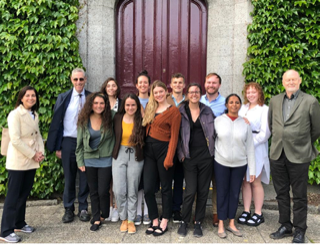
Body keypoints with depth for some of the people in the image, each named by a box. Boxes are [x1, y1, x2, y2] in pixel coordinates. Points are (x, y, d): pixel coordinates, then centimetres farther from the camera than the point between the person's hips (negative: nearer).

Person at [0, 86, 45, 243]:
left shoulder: (35, 115, 11)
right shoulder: (15, 114, -12)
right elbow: (15, 140, -18)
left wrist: (41, 152, -3)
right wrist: (33, 154, -14)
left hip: (31, 161, 7)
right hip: (18, 161, -7)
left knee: (24, 193, 14)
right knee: (13, 196, -2)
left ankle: (19, 224, 28)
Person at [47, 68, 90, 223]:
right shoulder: (63, 98, 2)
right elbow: (56, 123, 3)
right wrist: (57, 146, 0)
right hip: (69, 142, 0)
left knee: (85, 177, 7)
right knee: (69, 177, 9)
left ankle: (83, 208, 22)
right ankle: (68, 209, 23)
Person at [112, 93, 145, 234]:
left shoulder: (141, 121, -4)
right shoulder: (117, 118, 1)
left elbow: (144, 140, 1)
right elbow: (114, 137, 7)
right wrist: (114, 153, 3)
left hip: (135, 157, -1)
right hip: (119, 155, 1)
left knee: (132, 191, 5)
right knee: (119, 191, 0)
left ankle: (131, 220, 20)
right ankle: (124, 218, 20)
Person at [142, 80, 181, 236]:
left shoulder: (173, 111, -4)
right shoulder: (150, 109, 14)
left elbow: (174, 136, -9)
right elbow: (146, 129, 14)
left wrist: (169, 157, -14)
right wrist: (143, 148, 3)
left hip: (163, 149, -5)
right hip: (149, 150, 6)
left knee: (166, 188, 7)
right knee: (148, 189, 4)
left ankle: (164, 223, 19)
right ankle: (154, 221, 20)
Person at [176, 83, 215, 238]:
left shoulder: (207, 111, 8)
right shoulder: (181, 112, 3)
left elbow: (214, 131, 14)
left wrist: (213, 149, 6)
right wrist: (181, 153, -4)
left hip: (206, 156, 2)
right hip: (189, 157, -2)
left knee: (203, 191, 6)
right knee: (190, 191, -4)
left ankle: (198, 223, 21)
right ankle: (184, 222, 16)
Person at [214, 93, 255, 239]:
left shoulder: (245, 123, 0)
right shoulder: (218, 120, -4)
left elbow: (250, 147, 1)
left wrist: (252, 170, 1)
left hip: (240, 164, 1)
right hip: (221, 163, -1)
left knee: (235, 193, 11)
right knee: (222, 193, 6)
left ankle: (231, 223, 26)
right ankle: (221, 224, 19)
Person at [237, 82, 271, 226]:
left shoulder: (264, 110, -4)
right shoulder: (243, 108, 14)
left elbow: (265, 133, -9)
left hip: (257, 149, -5)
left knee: (256, 182, 1)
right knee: (245, 181, 8)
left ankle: (258, 214, 14)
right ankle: (246, 211, 19)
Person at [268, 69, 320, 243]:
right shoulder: (274, 101, 6)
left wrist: (305, 144, 11)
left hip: (299, 156, -4)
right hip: (277, 155, 4)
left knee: (299, 196, 7)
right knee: (281, 193, 14)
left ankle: (299, 230, 23)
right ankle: (285, 226, 30)